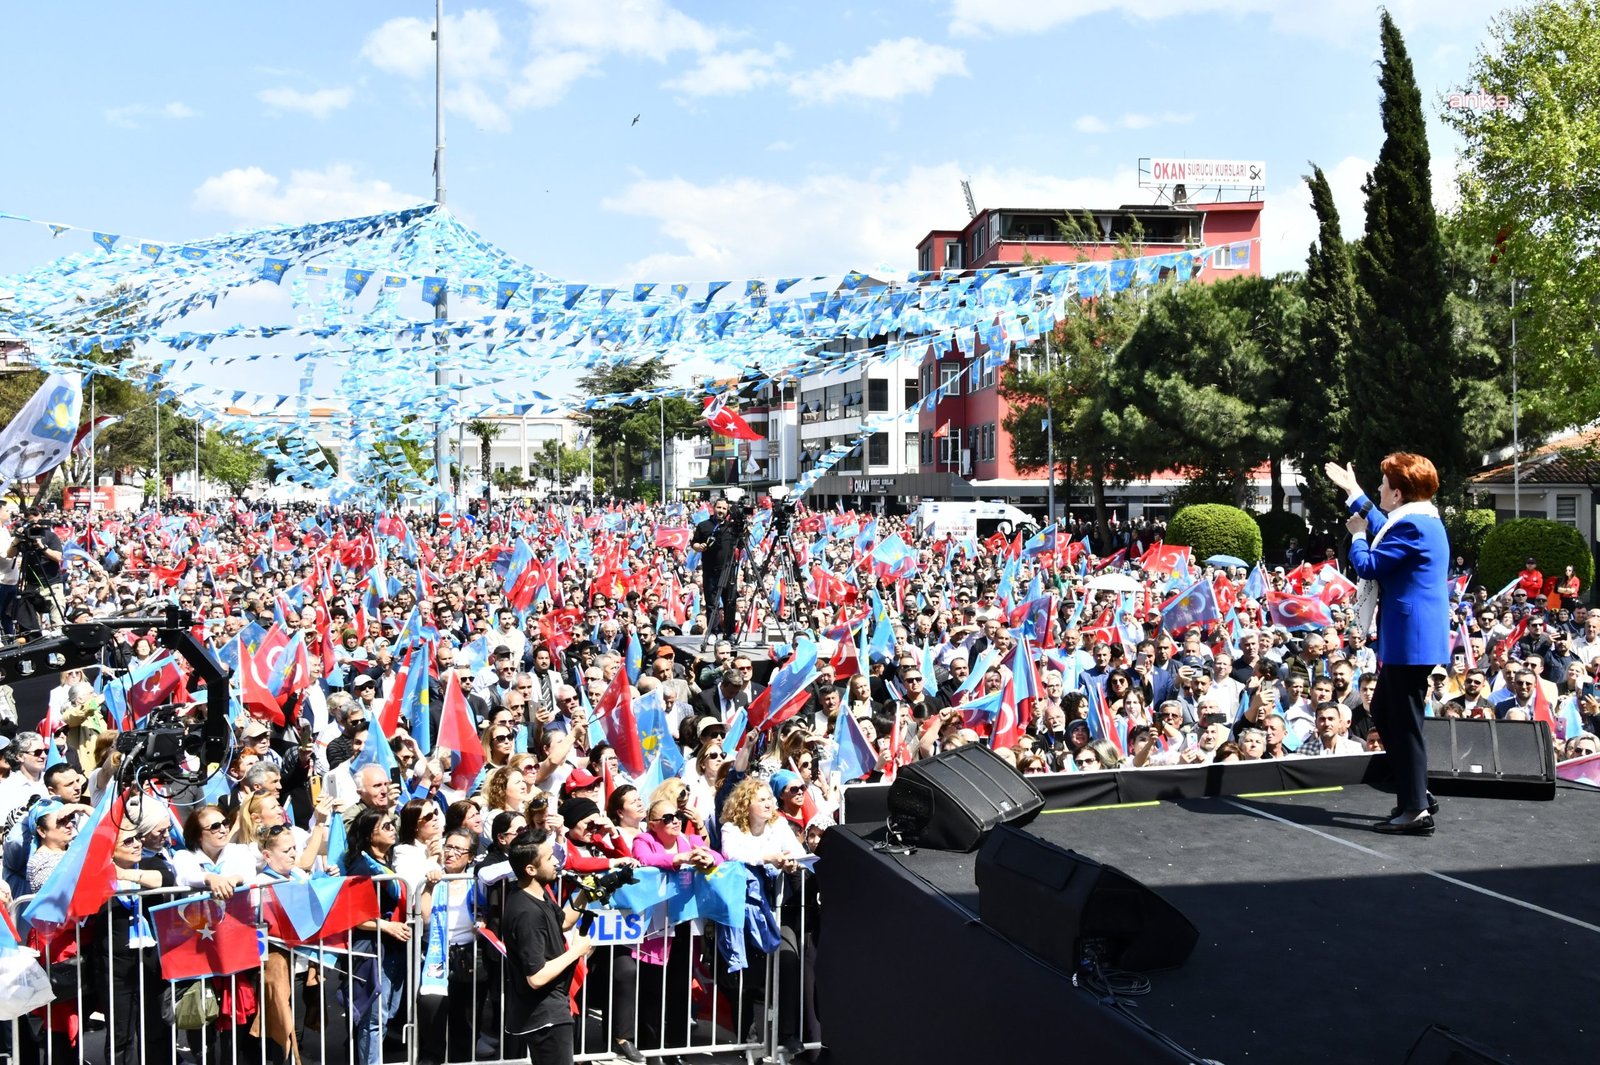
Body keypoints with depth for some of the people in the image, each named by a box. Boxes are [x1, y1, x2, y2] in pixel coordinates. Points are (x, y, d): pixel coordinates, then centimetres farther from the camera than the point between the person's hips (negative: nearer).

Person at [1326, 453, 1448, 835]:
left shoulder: (1411, 525, -19)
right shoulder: (1422, 519, 14)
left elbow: (1368, 565, -19)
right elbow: (1384, 531, 33)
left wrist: (1357, 535, 0)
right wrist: (1353, 493, 36)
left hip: (1409, 640, -11)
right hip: (1410, 637, 11)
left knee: (1405, 722, -5)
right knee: (1383, 712, 19)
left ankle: (1416, 810, 0)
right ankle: (1416, 793, 24)